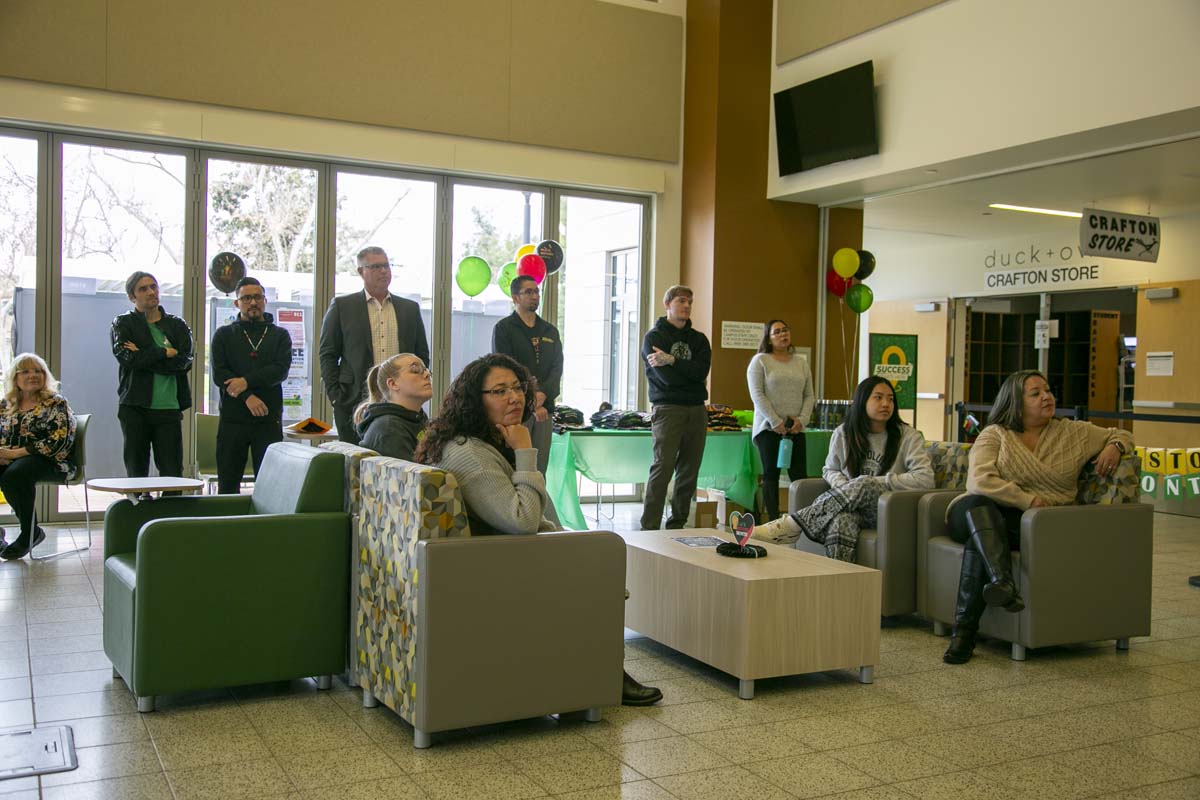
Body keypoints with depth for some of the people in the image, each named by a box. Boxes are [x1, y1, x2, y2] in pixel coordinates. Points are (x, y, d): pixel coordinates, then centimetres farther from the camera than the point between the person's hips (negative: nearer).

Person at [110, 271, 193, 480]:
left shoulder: (177, 326, 12)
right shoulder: (123, 324, 8)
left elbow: (184, 361, -3)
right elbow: (126, 358, -10)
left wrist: (144, 357, -7)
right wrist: (164, 352, -5)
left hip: (169, 408, 1)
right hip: (135, 407, -1)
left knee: (173, 474, -3)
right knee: (136, 473, 3)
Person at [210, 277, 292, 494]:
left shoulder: (280, 335, 12)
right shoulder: (224, 335, 12)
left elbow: (281, 370, -4)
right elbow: (219, 374, -2)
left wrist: (247, 382, -15)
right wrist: (247, 397, -14)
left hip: (269, 419, 0)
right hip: (232, 419, 1)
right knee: (228, 485, 3)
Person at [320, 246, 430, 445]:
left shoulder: (410, 308, 14)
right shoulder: (342, 306, 6)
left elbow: (422, 354, 17)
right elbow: (327, 354, 5)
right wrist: (335, 396, -3)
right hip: (355, 401, -2)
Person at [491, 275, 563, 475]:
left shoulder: (550, 331, 19)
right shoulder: (504, 328, 3)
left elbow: (557, 368, 9)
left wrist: (543, 394, -10)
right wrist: (532, 403, -11)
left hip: (544, 408, 5)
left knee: (539, 470, 2)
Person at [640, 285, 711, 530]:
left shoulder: (699, 339, 16)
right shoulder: (654, 336, 2)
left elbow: (701, 371, -3)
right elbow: (667, 378, -10)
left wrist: (672, 361, -13)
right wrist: (688, 369, 2)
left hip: (697, 411, 5)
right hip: (667, 409, -5)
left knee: (689, 472, 5)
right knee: (663, 468, -11)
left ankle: (677, 527, 13)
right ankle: (649, 528, -9)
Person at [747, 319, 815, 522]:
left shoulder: (801, 362, 14)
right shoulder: (760, 361, 1)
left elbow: (809, 396, 12)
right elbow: (757, 395, -8)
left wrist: (801, 420, -5)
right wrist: (776, 422, -14)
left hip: (795, 429, 4)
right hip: (768, 428, -3)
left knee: (799, 475, -3)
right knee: (771, 475, 0)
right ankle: (773, 520, 2)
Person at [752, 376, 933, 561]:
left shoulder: (908, 436, -2)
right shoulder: (844, 433, 8)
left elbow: (925, 479, -12)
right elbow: (830, 470, 20)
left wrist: (877, 483, -15)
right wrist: (845, 487, -5)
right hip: (852, 506, 2)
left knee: (864, 485, -36)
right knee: (842, 518, -38)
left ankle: (791, 525, -32)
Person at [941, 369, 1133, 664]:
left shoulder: (1073, 433, 16)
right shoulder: (994, 435, 6)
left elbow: (1121, 435, 27)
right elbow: (980, 481, -9)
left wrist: (1114, 447, 2)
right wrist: (1027, 500, -18)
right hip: (982, 513, 0)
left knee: (980, 538, -35)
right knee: (978, 504, -40)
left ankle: (965, 628, -38)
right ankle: (1003, 582, -56)